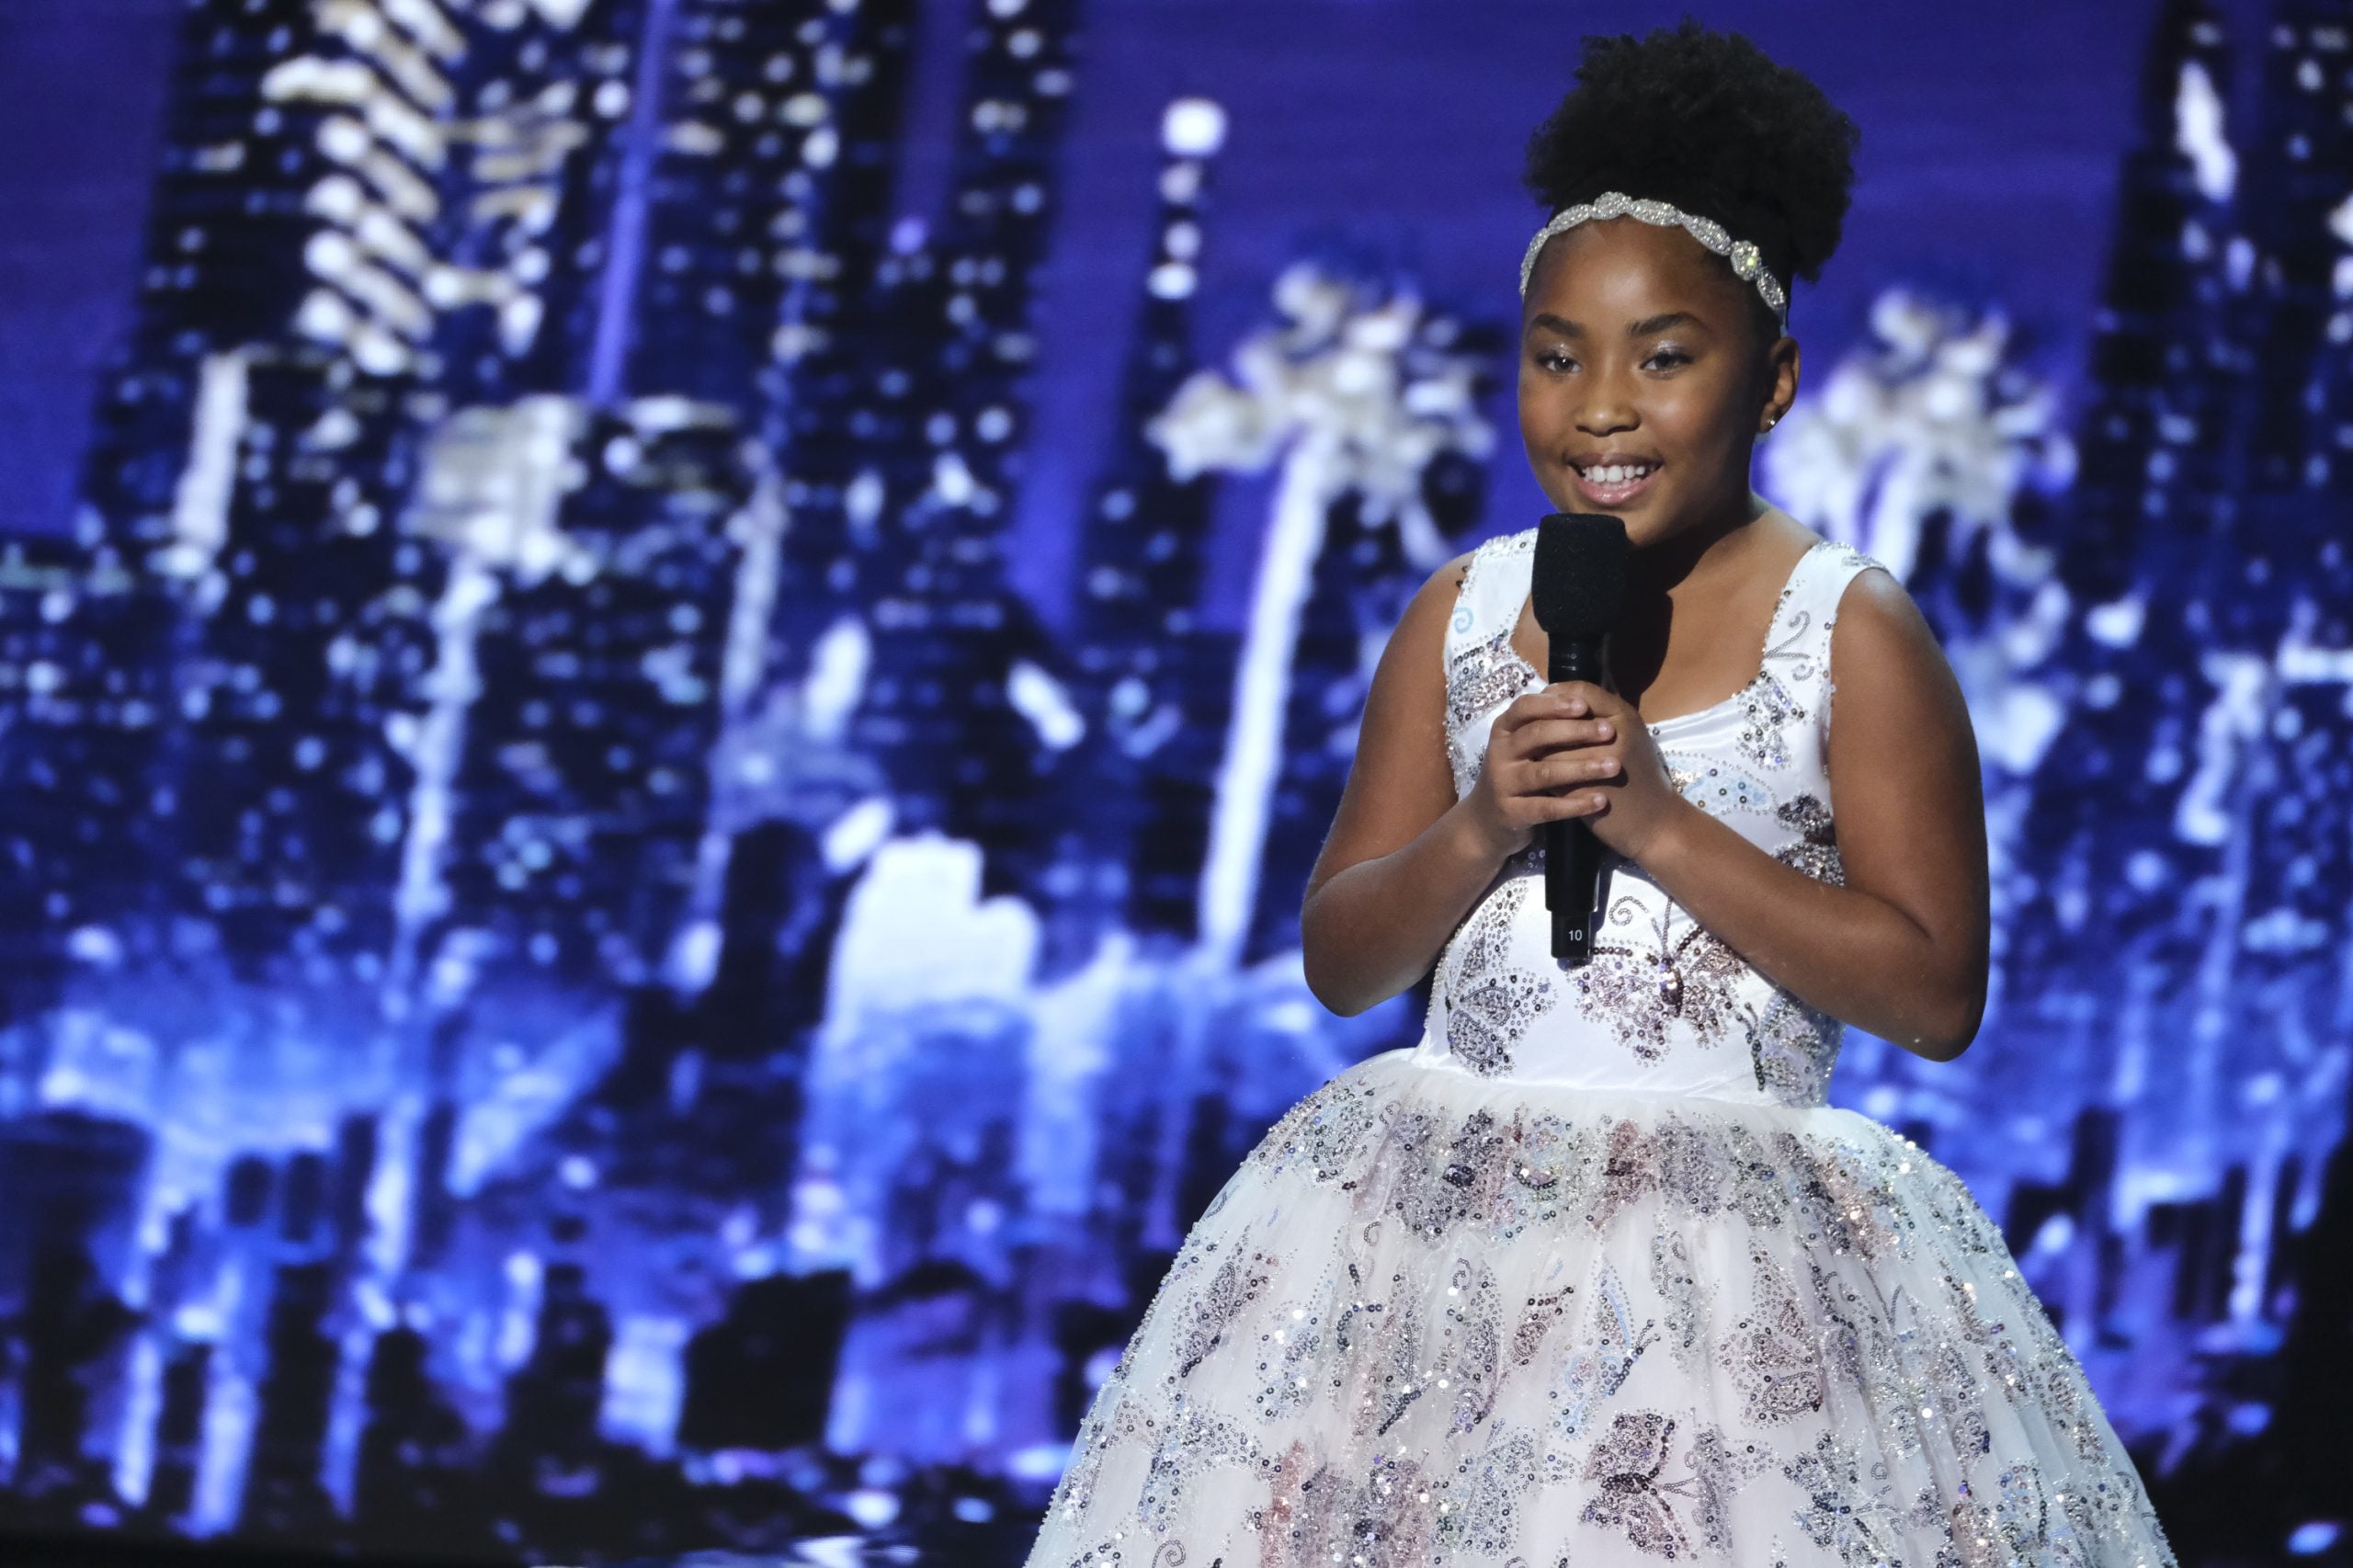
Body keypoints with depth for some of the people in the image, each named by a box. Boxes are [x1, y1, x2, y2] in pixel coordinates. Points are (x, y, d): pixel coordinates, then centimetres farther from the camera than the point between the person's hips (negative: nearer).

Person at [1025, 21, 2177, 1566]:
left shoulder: (1852, 628, -3)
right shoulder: (1463, 613, 9)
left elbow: (1937, 994, -9)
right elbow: (1341, 962, 9)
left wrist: (1659, 821, -15)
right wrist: (1483, 826, -10)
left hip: (1731, 1241, -4)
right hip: (1443, 1218, 4)